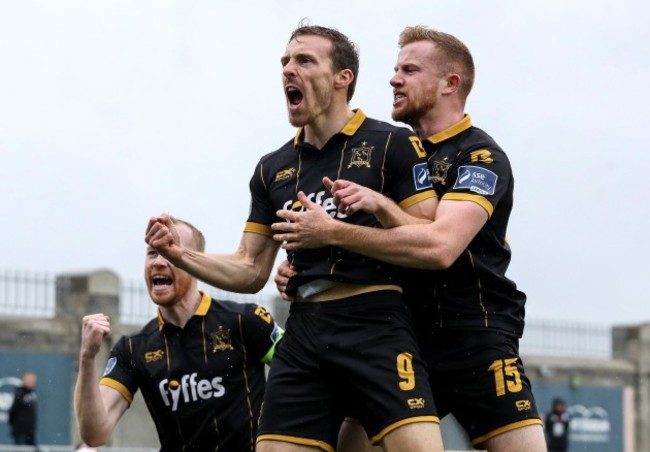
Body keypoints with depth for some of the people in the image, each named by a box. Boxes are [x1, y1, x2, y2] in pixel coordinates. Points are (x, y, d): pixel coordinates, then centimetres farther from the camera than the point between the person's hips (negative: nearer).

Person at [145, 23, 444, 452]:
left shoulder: (393, 144, 0)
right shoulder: (273, 168, 17)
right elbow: (252, 271, 18)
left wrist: (336, 231, -16)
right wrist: (179, 253, 3)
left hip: (376, 326, -5)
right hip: (303, 334, 5)